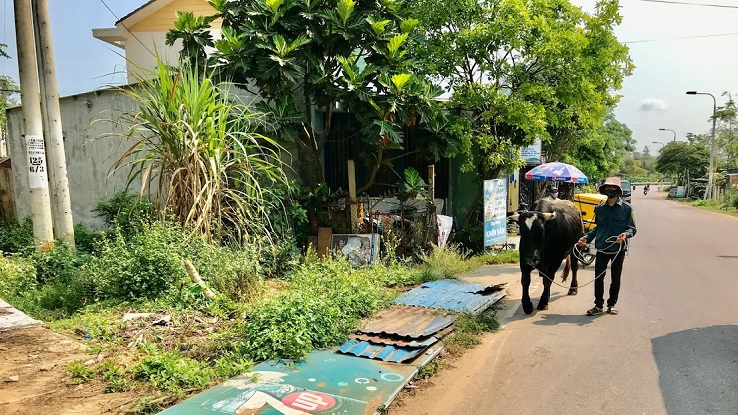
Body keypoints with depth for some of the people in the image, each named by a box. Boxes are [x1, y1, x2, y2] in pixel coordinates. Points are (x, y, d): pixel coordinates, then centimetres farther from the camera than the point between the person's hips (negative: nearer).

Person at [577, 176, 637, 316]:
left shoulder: (626, 208, -2)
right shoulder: (599, 208, 8)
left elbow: (632, 228, -1)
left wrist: (626, 234, -23)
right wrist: (586, 238, 4)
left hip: (618, 249, -2)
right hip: (601, 248, 2)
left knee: (615, 278, 9)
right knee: (598, 277, 0)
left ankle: (612, 304, 25)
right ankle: (598, 305, 12)